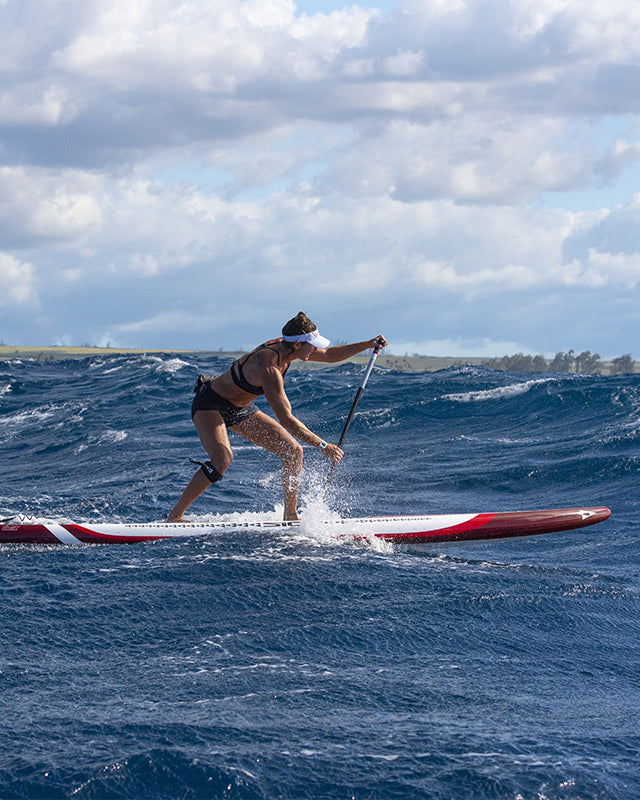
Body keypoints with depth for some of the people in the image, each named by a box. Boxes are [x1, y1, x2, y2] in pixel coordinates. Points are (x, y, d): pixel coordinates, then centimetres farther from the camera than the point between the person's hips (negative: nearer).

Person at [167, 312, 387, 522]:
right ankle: (174, 516, -24)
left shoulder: (283, 347, -9)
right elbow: (286, 419, -35)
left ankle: (290, 515, 10)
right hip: (210, 406, -9)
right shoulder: (269, 368, -35)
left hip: (240, 410, 9)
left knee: (293, 451, 1)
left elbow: (330, 355, 7)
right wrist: (323, 446, -32)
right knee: (222, 459, -34)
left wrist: (368, 345, -3)